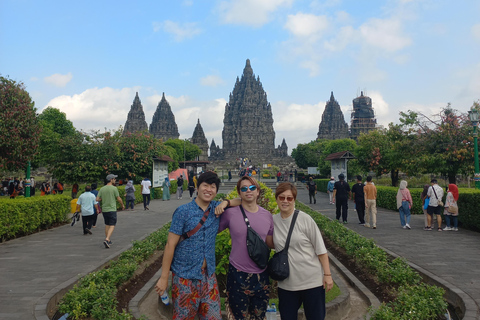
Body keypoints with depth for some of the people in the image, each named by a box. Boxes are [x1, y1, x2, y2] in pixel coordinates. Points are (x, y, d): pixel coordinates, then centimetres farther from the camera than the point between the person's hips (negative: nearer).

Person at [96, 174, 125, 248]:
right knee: (112, 225, -3)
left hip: (104, 209, 6)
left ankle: (108, 241, 21)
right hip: (112, 210, -6)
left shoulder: (102, 189, 5)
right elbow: (119, 199, -4)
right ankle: (107, 239, -19)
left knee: (107, 225, 15)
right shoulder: (114, 188, -9)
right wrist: (122, 205, 12)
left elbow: (97, 199, 2)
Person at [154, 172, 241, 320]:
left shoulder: (216, 208, 2)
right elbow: (170, 245, -10)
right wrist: (164, 277, -11)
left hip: (208, 276, 4)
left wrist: (226, 202, -11)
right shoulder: (183, 211, -11)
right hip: (185, 277, -4)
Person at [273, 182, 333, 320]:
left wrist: (327, 275, -8)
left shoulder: (305, 219, -10)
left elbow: (320, 249, -7)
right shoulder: (273, 221, -1)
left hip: (312, 281, -3)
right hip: (286, 284, 3)